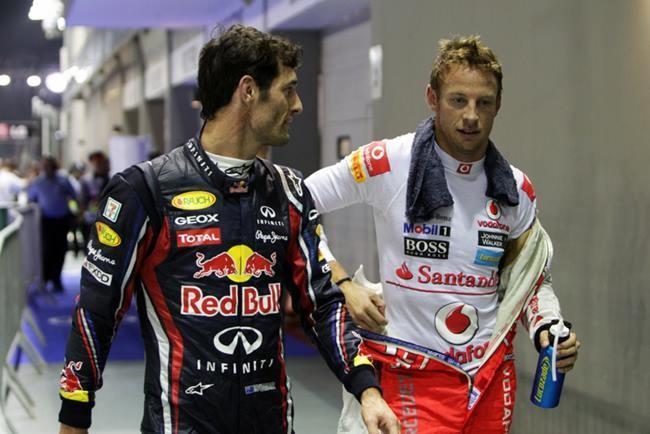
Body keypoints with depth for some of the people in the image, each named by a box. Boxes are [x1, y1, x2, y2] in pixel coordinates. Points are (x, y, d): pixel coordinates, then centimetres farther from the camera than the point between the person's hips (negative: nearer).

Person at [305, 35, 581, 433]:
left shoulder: (516, 189, 3)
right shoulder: (388, 163, -10)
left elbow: (535, 280, 16)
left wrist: (547, 328, -4)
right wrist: (344, 285, -9)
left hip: (493, 373, 4)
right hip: (413, 376, -4)